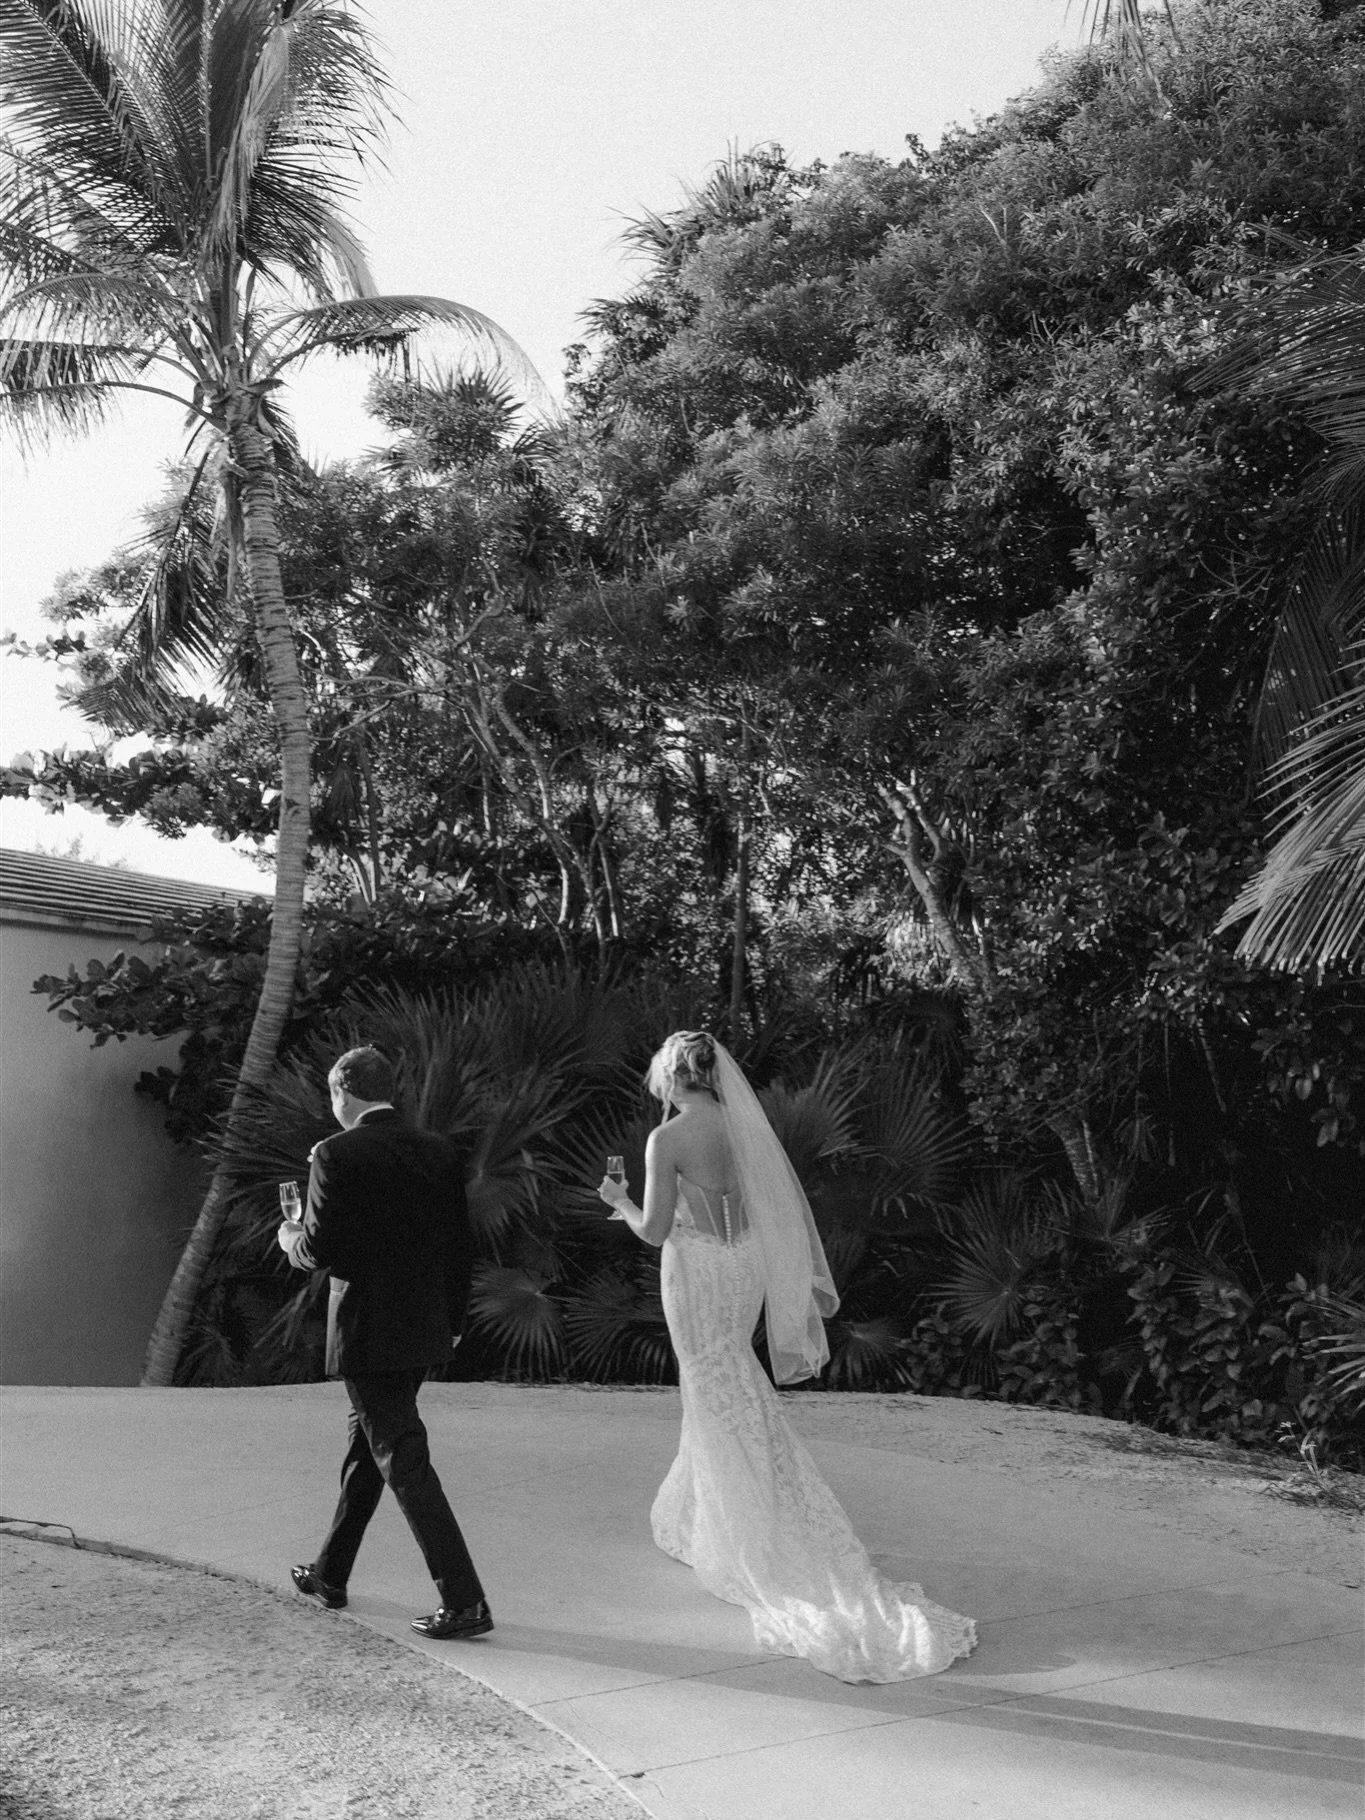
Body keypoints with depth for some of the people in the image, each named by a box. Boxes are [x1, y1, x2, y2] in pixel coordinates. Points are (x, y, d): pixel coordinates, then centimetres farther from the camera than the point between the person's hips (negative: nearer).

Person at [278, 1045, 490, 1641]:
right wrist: (452, 1320, 18)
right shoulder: (437, 1151, 5)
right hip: (426, 1329, 7)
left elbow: (319, 1250, -16)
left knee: (404, 1463, -3)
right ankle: (329, 1574, 37)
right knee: (368, 1443, 22)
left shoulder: (338, 1154, -14)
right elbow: (461, 1247, 9)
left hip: (368, 1334, -7)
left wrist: (291, 1237, 6)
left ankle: (464, 1602, -4)